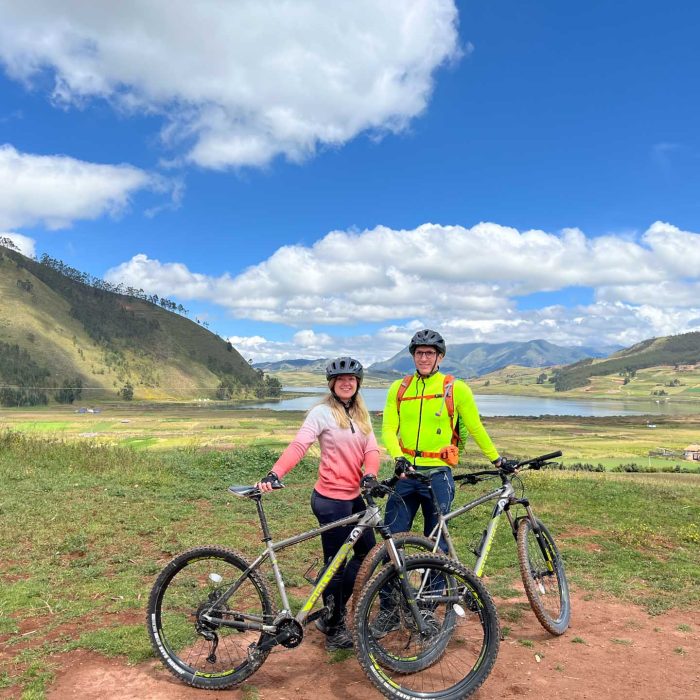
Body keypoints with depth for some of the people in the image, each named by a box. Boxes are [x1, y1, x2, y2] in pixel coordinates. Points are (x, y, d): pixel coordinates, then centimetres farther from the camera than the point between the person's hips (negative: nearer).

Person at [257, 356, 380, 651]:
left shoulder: (360, 414, 10)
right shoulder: (322, 412, -11)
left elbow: (371, 448, 0)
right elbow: (298, 445, -22)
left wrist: (370, 474, -20)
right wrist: (273, 475, -36)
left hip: (353, 496, 8)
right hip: (331, 499, -8)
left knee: (367, 552, 16)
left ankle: (334, 612, 32)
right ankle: (334, 631, 20)